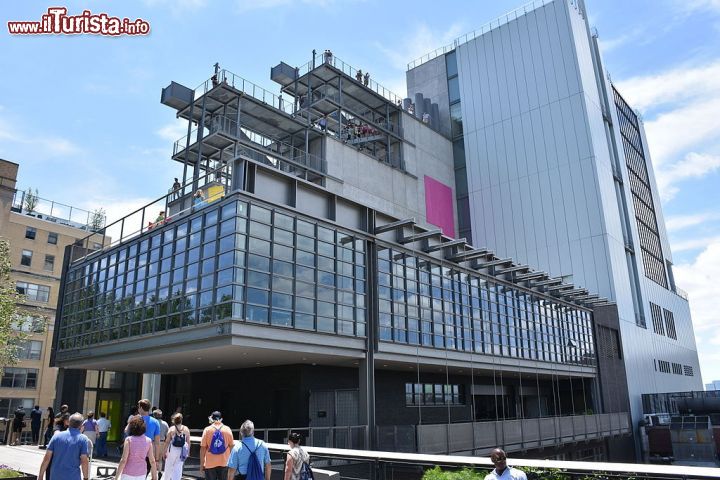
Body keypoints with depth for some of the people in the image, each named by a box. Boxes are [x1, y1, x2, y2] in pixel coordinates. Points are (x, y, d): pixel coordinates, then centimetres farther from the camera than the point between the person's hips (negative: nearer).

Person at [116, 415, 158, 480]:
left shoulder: (129, 440, -11)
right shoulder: (148, 441, -2)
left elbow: (123, 460, -14)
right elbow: (152, 461, -1)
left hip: (128, 475, -3)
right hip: (141, 474, 3)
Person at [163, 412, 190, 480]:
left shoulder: (171, 429, -8)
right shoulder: (186, 429, -2)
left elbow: (167, 442, -7)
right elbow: (188, 442, 2)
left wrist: (165, 452, 0)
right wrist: (188, 451, 12)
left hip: (172, 450, -2)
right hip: (182, 451, 2)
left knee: (168, 467, 17)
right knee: (178, 468, 10)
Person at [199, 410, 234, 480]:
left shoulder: (207, 430, -5)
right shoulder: (227, 430, -1)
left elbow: (203, 448, -6)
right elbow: (231, 446, 2)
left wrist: (201, 463, 1)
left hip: (210, 463, -1)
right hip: (224, 463, 1)